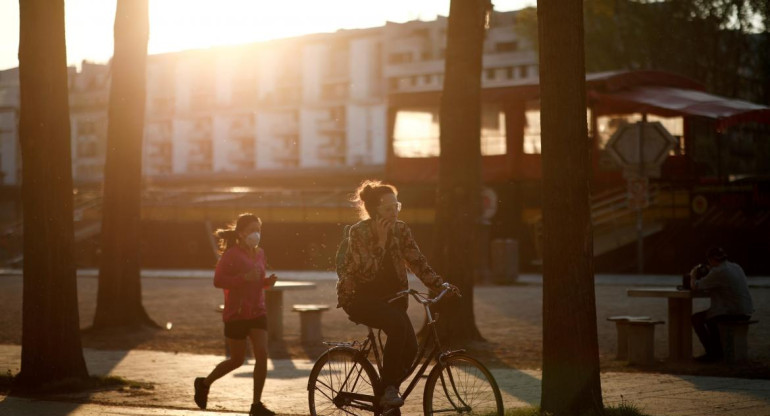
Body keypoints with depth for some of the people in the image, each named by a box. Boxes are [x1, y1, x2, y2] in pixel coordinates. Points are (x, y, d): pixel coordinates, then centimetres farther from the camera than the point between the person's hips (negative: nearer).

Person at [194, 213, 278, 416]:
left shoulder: (260, 254, 10)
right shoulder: (231, 255, -11)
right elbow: (218, 281, -17)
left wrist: (268, 281, 0)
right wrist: (244, 278, -27)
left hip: (257, 312, 6)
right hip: (236, 314, -5)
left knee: (262, 355, -8)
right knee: (237, 360, 4)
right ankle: (204, 383, 30)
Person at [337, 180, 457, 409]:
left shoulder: (401, 229, 1)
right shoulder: (359, 231, -14)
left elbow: (417, 262, -1)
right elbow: (366, 271, -23)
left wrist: (439, 286, -13)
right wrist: (381, 241, -24)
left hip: (390, 297, 5)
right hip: (360, 297, -5)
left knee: (410, 347, -16)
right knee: (398, 324, -34)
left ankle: (387, 394, 8)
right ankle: (389, 388, -24)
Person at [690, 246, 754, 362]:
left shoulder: (718, 272, -15)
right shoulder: (737, 267, 12)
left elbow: (694, 286, -13)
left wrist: (693, 275, 8)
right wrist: (709, 271, 21)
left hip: (732, 312, -9)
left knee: (696, 318, 3)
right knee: (710, 317, 31)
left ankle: (712, 353, 3)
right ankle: (716, 350, 34)